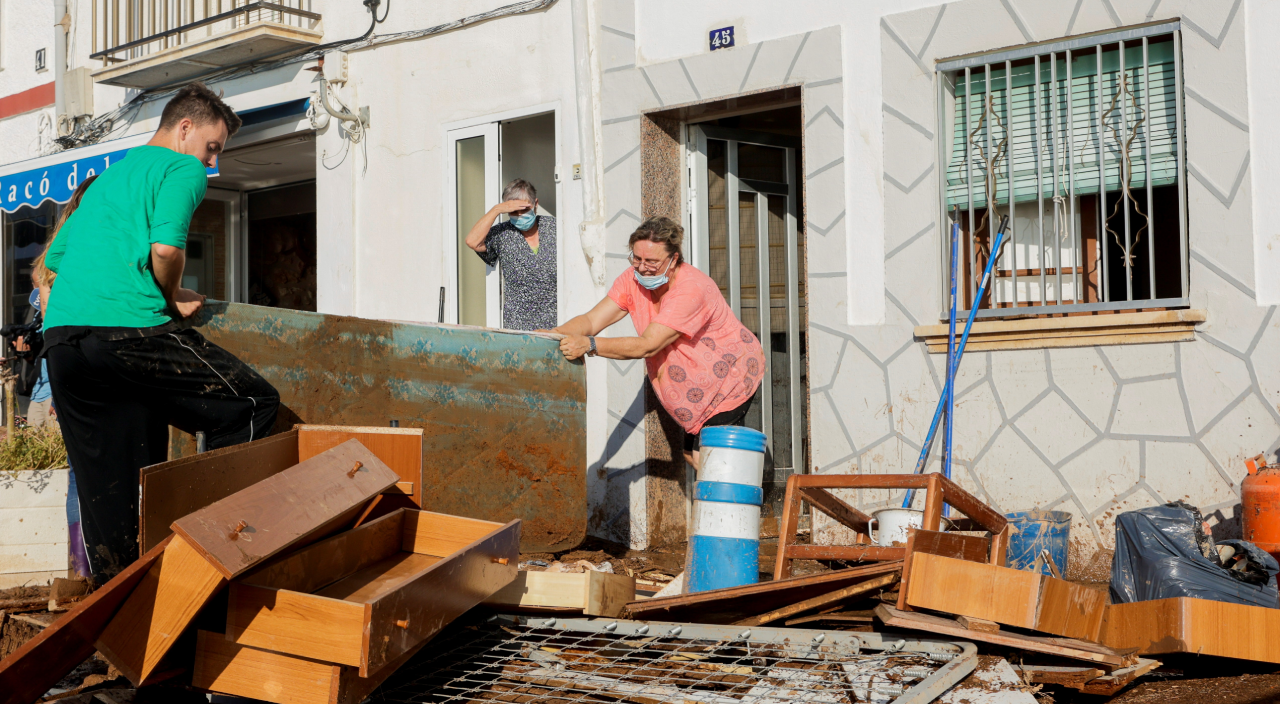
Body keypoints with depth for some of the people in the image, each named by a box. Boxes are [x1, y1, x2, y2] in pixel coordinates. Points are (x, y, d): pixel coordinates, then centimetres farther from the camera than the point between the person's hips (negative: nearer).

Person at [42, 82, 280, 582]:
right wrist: (174, 300, 5)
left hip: (60, 335, 8)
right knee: (254, 403, 0)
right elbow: (166, 247, -14)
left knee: (103, 486, 10)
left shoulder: (106, 177, 31)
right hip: (129, 329, -8)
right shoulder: (183, 169, 5)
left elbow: (53, 261, 34)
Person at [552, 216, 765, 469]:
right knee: (693, 455, 12)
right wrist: (554, 335, -38)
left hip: (731, 379, -8)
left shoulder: (692, 289, -33)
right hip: (700, 385, 8)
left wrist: (589, 344, -47)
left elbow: (648, 345, -38)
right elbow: (592, 320, -18)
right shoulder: (633, 280, -10)